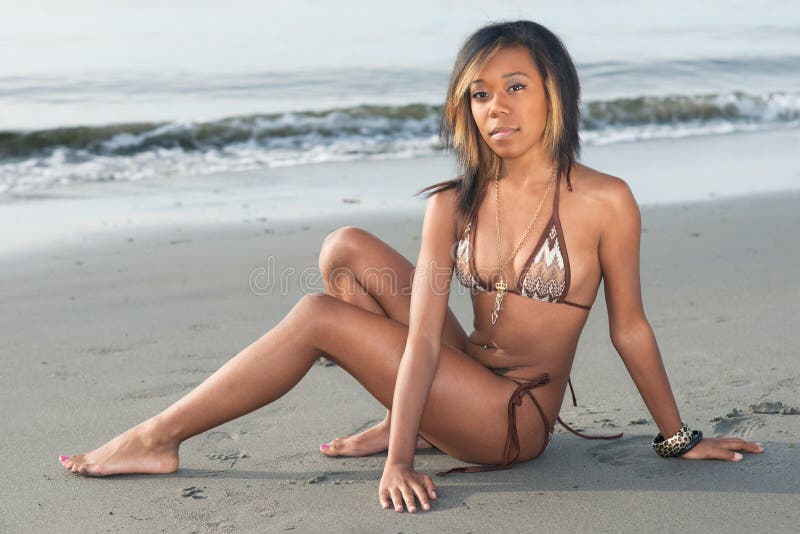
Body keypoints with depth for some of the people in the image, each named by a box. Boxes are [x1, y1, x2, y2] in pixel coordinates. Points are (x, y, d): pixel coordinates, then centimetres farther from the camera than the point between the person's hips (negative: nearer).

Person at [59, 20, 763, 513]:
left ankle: (157, 441, -3)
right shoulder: (453, 206, -2)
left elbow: (629, 327, -3)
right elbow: (422, 335, -10)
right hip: (467, 376, 5)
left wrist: (679, 437, 5)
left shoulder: (603, 202, -13)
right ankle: (404, 422, 2)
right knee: (345, 250, -6)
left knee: (318, 317, -16)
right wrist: (400, 457, -18)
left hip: (514, 421, -5)